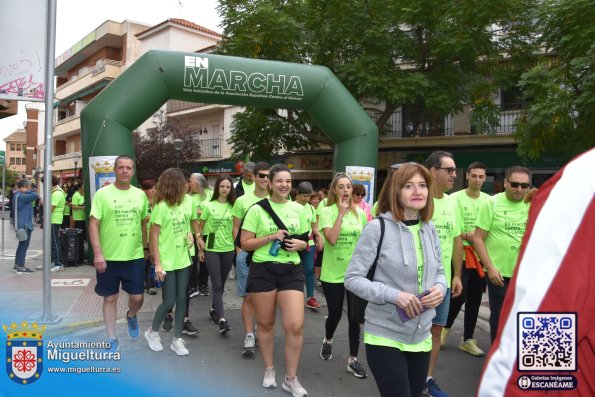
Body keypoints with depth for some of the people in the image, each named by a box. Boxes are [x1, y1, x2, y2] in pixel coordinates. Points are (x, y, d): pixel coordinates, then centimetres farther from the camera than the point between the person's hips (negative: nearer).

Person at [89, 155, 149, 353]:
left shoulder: (140, 194, 5)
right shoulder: (102, 193, -6)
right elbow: (93, 225, -9)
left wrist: (146, 248, 15)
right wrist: (97, 253, -16)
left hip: (135, 256, 2)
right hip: (108, 257, -2)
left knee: (137, 298, 5)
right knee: (110, 298, 9)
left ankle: (131, 316, 39)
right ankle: (112, 339, 24)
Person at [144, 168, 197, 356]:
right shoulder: (161, 207, -14)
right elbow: (153, 237, -12)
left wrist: (190, 233, -3)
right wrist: (157, 264, -14)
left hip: (183, 259, 5)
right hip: (167, 262, -5)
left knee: (181, 299, 8)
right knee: (169, 301, 1)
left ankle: (177, 339, 21)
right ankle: (152, 331, 27)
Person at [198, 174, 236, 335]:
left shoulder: (233, 207, 5)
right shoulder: (209, 206, -2)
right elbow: (200, 228, 4)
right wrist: (200, 248, 2)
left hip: (228, 250, 3)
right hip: (211, 249, -3)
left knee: (221, 284, 12)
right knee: (217, 285, -7)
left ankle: (213, 310, 31)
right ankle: (221, 319, -11)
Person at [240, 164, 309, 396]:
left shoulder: (298, 209, 5)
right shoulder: (257, 209, -5)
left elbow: (305, 241, 15)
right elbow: (245, 244, -4)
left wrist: (299, 244, -8)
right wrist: (271, 237, -17)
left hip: (291, 271, 2)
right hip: (263, 270, -2)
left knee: (295, 326, -6)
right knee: (265, 323, 11)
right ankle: (269, 370, 34)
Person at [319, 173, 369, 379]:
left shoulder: (360, 214, 3)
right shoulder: (326, 212, -9)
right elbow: (331, 239, -25)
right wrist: (341, 212, -22)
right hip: (332, 274, -3)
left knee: (355, 317, 5)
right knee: (335, 314, 10)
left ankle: (353, 360, 20)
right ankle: (328, 341, 42)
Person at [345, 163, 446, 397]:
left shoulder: (429, 229, 3)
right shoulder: (377, 228, -15)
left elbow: (438, 271, 15)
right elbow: (352, 279, -14)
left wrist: (440, 288, -7)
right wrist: (394, 295, -24)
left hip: (421, 336, 6)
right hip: (385, 337, -6)